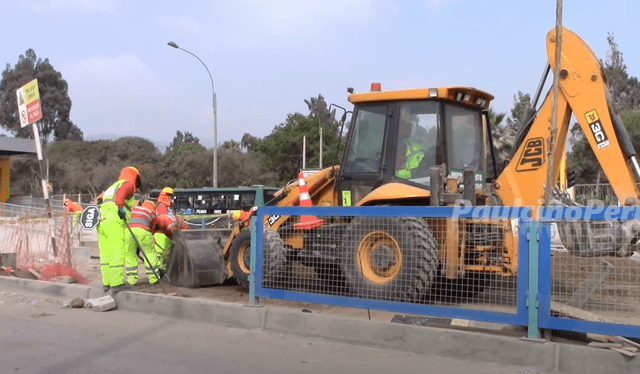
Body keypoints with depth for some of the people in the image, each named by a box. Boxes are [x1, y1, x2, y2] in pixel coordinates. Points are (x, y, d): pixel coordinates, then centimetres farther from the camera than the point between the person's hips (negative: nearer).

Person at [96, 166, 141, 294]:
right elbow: (121, 193, -16)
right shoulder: (128, 184, 8)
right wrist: (120, 206, -31)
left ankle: (107, 283, 15)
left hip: (101, 221, 9)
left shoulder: (111, 188, 34)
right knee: (117, 253, -8)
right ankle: (117, 283, -10)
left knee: (106, 254, 11)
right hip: (114, 222, -9)